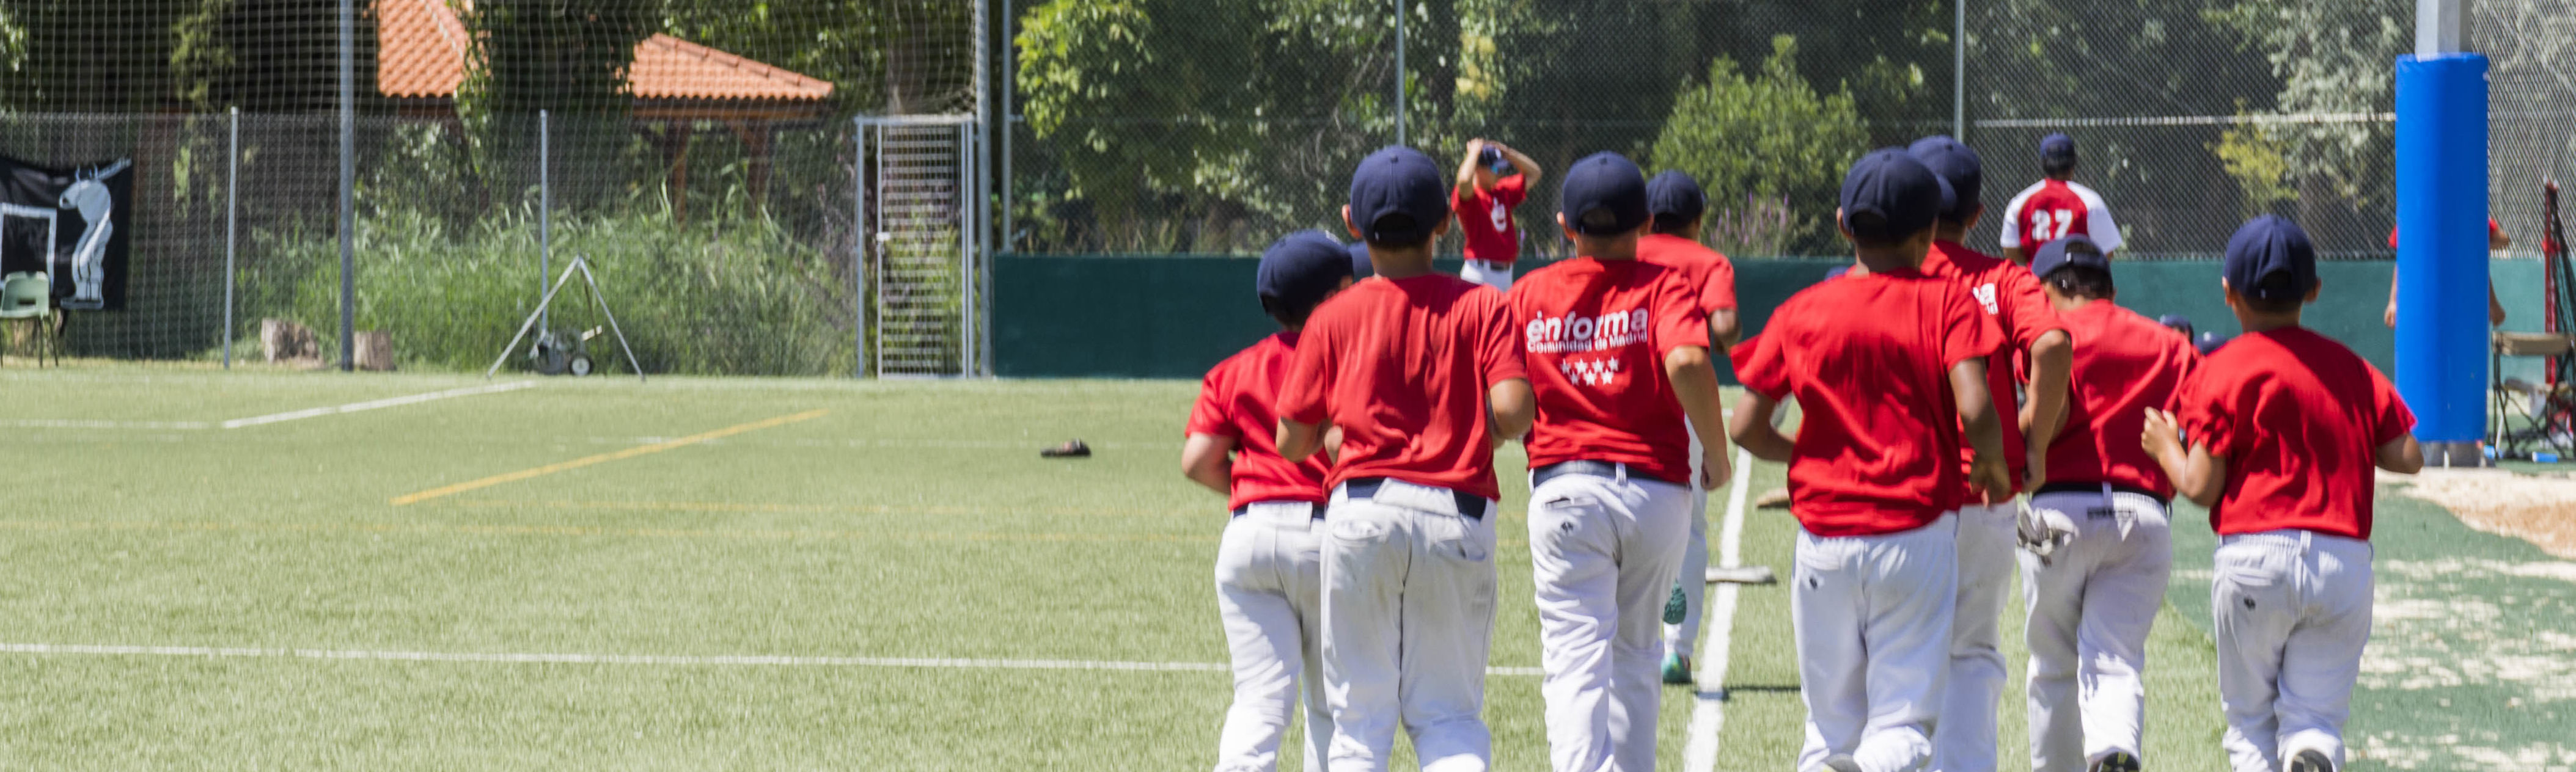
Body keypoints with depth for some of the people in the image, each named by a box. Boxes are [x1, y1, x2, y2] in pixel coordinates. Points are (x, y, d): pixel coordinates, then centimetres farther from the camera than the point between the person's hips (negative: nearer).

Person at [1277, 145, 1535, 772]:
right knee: (1449, 709, 9)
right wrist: (1485, 431, 12)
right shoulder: (1481, 306, 3)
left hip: (1362, 512, 0)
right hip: (1459, 518, 0)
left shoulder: (1335, 317, 5)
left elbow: (1291, 443, 5)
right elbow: (1512, 411, -10)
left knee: (1360, 713, 8)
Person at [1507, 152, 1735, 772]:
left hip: (1564, 489, -1)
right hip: (1659, 487, 1)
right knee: (1636, 657, 19)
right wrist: (1718, 455, -8)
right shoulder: (1664, 286, 1)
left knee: (1577, 664, -8)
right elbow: (1687, 362, -19)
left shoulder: (1528, 293, 8)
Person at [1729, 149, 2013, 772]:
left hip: (1825, 538, 2)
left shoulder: (1802, 311, 4)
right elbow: (1976, 412, -15)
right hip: (1917, 535, -2)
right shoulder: (1947, 303, -3)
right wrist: (1992, 468, 5)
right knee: (1903, 721, -1)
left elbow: (1746, 428, 1)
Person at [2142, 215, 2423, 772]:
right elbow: (2407, 458, 7)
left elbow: (2201, 488, -5)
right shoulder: (2352, 368, 12)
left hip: (2254, 556, -3)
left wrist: (2165, 448, 15)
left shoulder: (2222, 371, -1)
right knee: (2317, 717, 7)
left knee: (2250, 718, 13)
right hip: (2346, 564, 3)